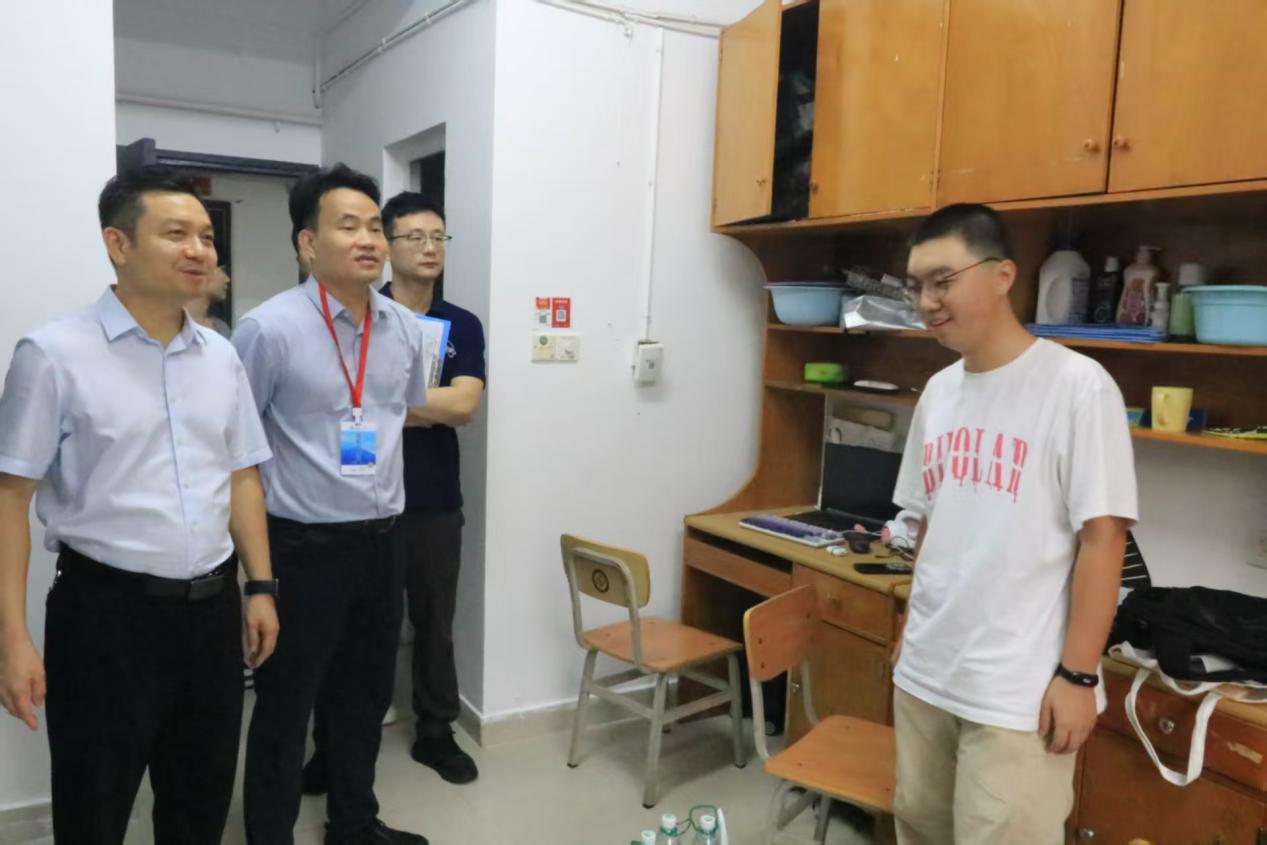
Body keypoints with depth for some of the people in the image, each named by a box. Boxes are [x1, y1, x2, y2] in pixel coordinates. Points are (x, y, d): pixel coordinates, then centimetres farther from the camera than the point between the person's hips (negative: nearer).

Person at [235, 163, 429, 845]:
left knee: (365, 697, 20)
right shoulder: (269, 328, -15)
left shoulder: (405, 328, 3)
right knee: (285, 706, 9)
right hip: (304, 547, -6)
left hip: (379, 541, 6)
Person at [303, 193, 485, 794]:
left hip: (437, 502, 3)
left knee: (435, 624, 14)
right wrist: (432, 406, -13)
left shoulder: (463, 326, 4)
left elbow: (464, 405, -10)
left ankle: (435, 734, 30)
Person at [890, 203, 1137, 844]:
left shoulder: (1077, 385, -13)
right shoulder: (938, 391, 6)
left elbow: (1101, 537, -13)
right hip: (923, 672, 6)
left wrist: (1077, 674, -13)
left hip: (1019, 689, -6)